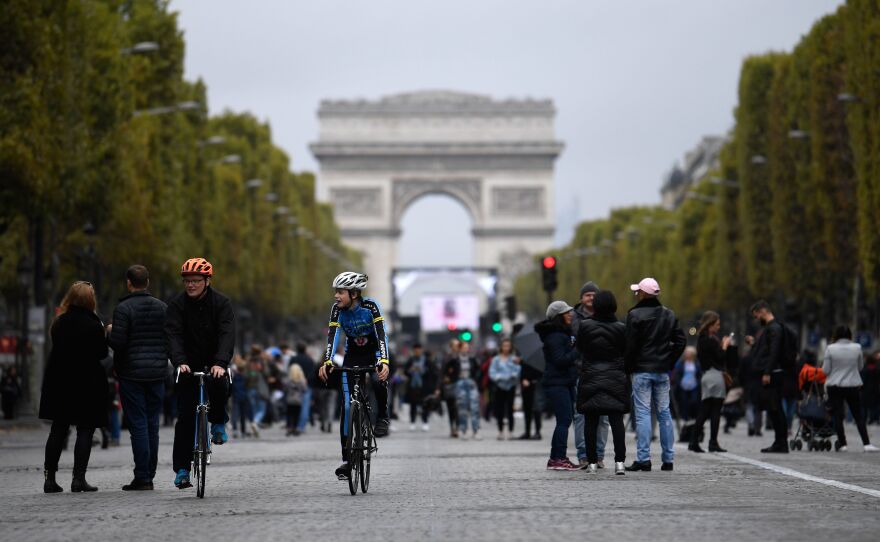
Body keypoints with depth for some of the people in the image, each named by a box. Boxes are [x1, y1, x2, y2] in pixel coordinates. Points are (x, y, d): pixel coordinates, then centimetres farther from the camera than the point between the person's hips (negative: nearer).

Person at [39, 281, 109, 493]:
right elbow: (102, 353, -9)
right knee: (85, 430, 1)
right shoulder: (93, 325, -12)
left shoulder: (59, 323, 3)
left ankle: (49, 478, 8)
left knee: (58, 430, 11)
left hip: (59, 383, 5)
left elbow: (57, 348, 10)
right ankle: (79, 478, -5)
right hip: (87, 383, -5)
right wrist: (106, 335, 6)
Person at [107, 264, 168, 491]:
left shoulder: (124, 308, -10)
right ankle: (150, 475, 13)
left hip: (131, 374, -5)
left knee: (138, 424, -4)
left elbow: (117, 342, -17)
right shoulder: (162, 307, 7)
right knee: (152, 424, 10)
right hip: (157, 373, 5)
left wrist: (110, 333, 3)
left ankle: (142, 478, -6)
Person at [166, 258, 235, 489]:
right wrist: (180, 362, -35)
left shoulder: (221, 303, -9)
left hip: (214, 364, -1)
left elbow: (227, 334, -20)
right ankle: (181, 470, 2)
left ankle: (218, 424, -3)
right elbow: (173, 335, -18)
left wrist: (220, 363, -36)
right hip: (189, 365, 1)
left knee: (219, 385, -33)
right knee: (186, 417, -4)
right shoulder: (177, 304, -7)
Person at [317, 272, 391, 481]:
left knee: (380, 378, -36)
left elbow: (381, 335, -33)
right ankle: (346, 459, -4)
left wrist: (384, 362, -49)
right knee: (347, 406, -7)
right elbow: (332, 336, -26)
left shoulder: (370, 307, -24)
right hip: (352, 355, 3)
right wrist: (327, 362, -43)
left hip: (373, 352, -3)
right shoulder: (337, 309, -16)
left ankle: (382, 417, -7)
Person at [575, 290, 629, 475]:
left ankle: (592, 462, 5)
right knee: (617, 420, 0)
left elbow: (579, 347, 6)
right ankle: (619, 461, -7)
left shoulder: (585, 325, -7)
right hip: (615, 379, 0)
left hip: (590, 378, 0)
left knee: (590, 422, 6)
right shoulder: (620, 328, -6)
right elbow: (626, 351, 3)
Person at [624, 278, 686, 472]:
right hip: (663, 371, 5)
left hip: (642, 370, -5)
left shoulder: (635, 315, -8)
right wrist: (669, 361, 12)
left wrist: (629, 367, -1)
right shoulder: (669, 315, 10)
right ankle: (668, 458, 9)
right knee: (664, 413, 9)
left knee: (643, 413, -5)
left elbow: (630, 345, -11)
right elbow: (681, 341, 8)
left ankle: (643, 458, -10)